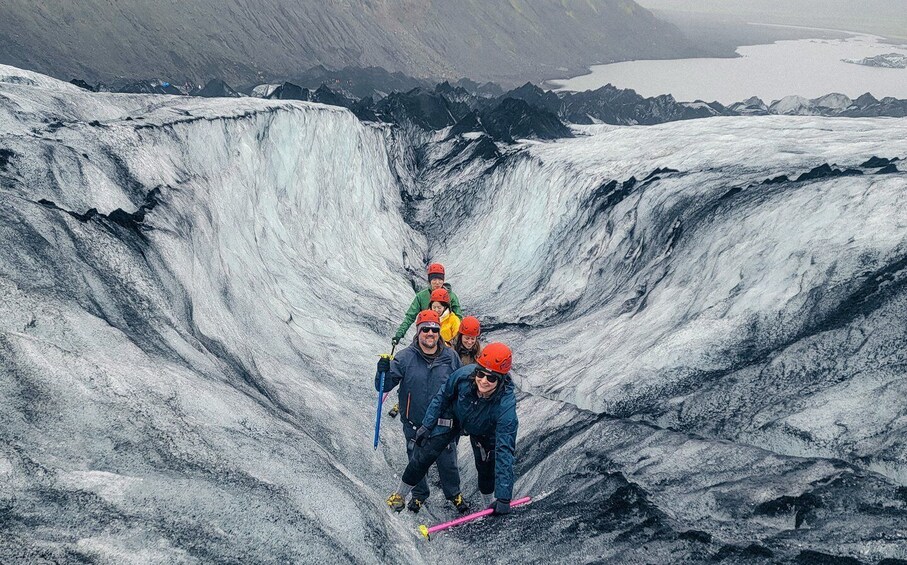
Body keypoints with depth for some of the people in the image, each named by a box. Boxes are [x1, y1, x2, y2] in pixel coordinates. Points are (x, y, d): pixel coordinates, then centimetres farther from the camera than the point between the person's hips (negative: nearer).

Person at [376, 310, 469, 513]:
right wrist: (383, 372, -34)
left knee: (448, 462, 13)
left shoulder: (450, 357, -6)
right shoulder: (405, 358, -12)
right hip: (415, 425, -1)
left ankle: (454, 493, 39)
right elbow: (384, 386, -12)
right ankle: (419, 494, 41)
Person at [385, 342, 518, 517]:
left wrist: (504, 497, -41)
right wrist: (426, 425, -7)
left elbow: (505, 451, -41)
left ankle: (491, 505, 37)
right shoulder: (464, 374, -38)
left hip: (484, 433, -1)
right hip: (453, 417, 1)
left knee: (487, 468, 5)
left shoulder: (506, 405, -43)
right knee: (425, 454, -3)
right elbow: (442, 397, -13)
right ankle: (400, 494, 18)